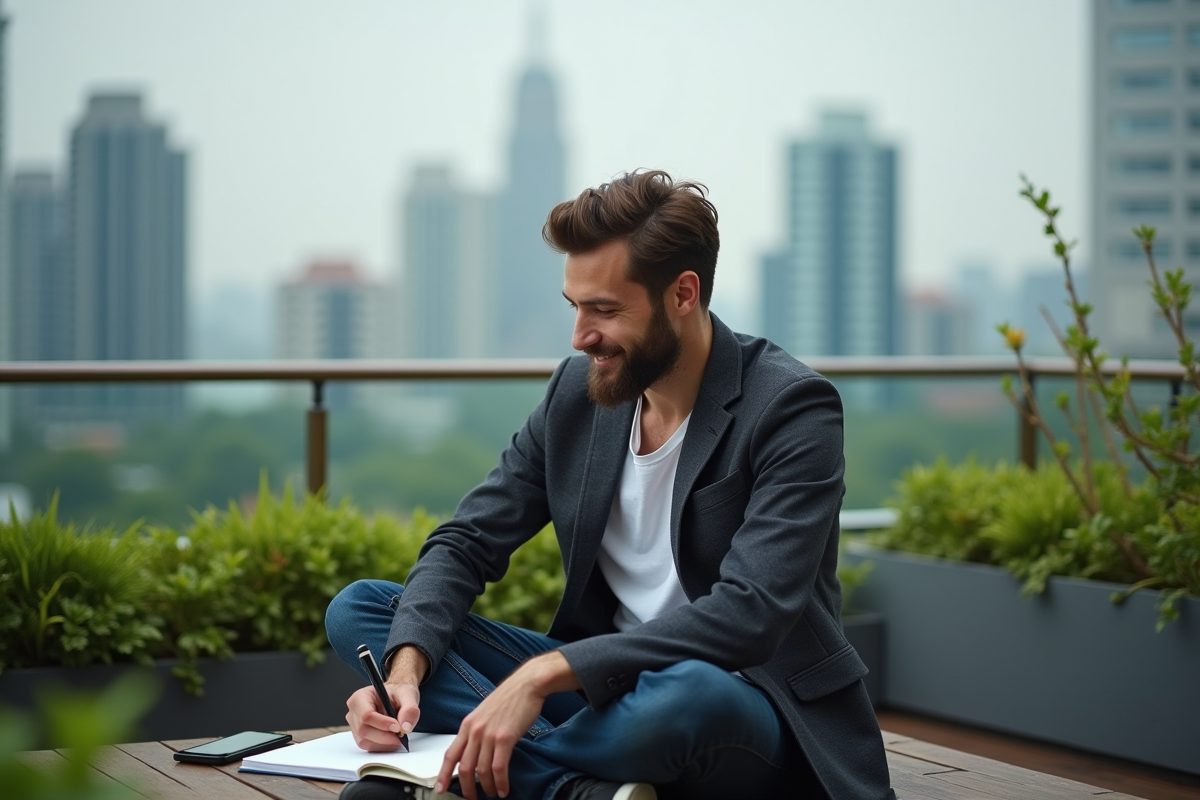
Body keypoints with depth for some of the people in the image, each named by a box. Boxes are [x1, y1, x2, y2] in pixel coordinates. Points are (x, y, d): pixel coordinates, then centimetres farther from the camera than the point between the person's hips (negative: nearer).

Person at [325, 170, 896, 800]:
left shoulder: (791, 409, -16)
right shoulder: (577, 391, 2)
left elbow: (750, 613, -27)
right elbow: (466, 542, 4)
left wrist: (544, 673, -33)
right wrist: (406, 666, -17)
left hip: (747, 702, -6)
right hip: (609, 684, 6)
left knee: (687, 691, -43)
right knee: (357, 609, -5)